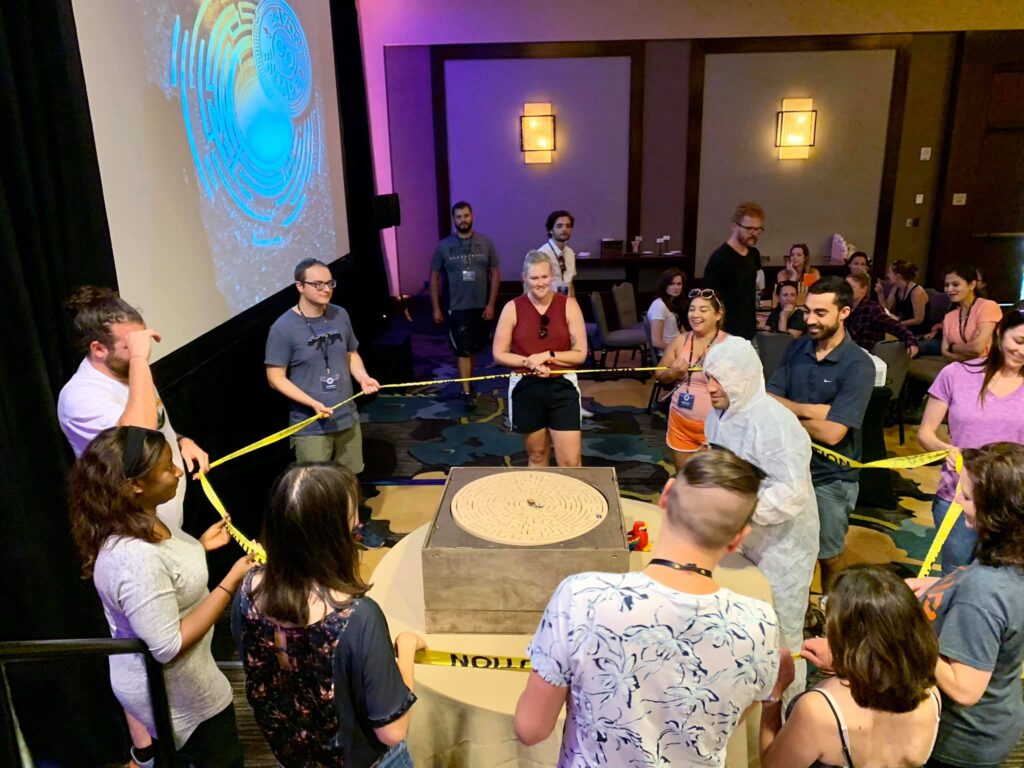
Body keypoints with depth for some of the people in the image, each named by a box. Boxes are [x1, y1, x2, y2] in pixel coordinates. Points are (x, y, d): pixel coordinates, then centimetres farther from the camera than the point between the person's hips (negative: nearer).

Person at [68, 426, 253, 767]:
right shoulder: (134, 558, -36)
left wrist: (199, 546, 2)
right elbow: (169, 646, -31)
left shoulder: (139, 523, -7)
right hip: (172, 692, -9)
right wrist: (231, 582, -28)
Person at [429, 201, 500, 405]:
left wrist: (491, 304, -5)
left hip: (481, 307, 2)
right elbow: (434, 277, 2)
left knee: (475, 348, 15)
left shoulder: (485, 242, -1)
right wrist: (436, 308, -2)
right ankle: (466, 392, 2)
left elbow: (495, 273, 1)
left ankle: (468, 378, 35)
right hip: (457, 308, -2)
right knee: (462, 351, -2)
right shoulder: (443, 246, -3)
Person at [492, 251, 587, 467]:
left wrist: (547, 355, -17)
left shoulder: (568, 305, -4)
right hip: (526, 388, 1)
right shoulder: (512, 308, -3)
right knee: (536, 455, 17)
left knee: (571, 462, -2)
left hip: (562, 386, -1)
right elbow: (499, 354, -1)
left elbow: (580, 353, -5)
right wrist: (528, 362, -16)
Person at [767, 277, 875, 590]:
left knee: (827, 556, 15)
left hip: (831, 477, -4)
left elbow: (832, 432, -23)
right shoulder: (796, 348, -2)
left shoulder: (858, 365, -18)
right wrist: (811, 410, -21)